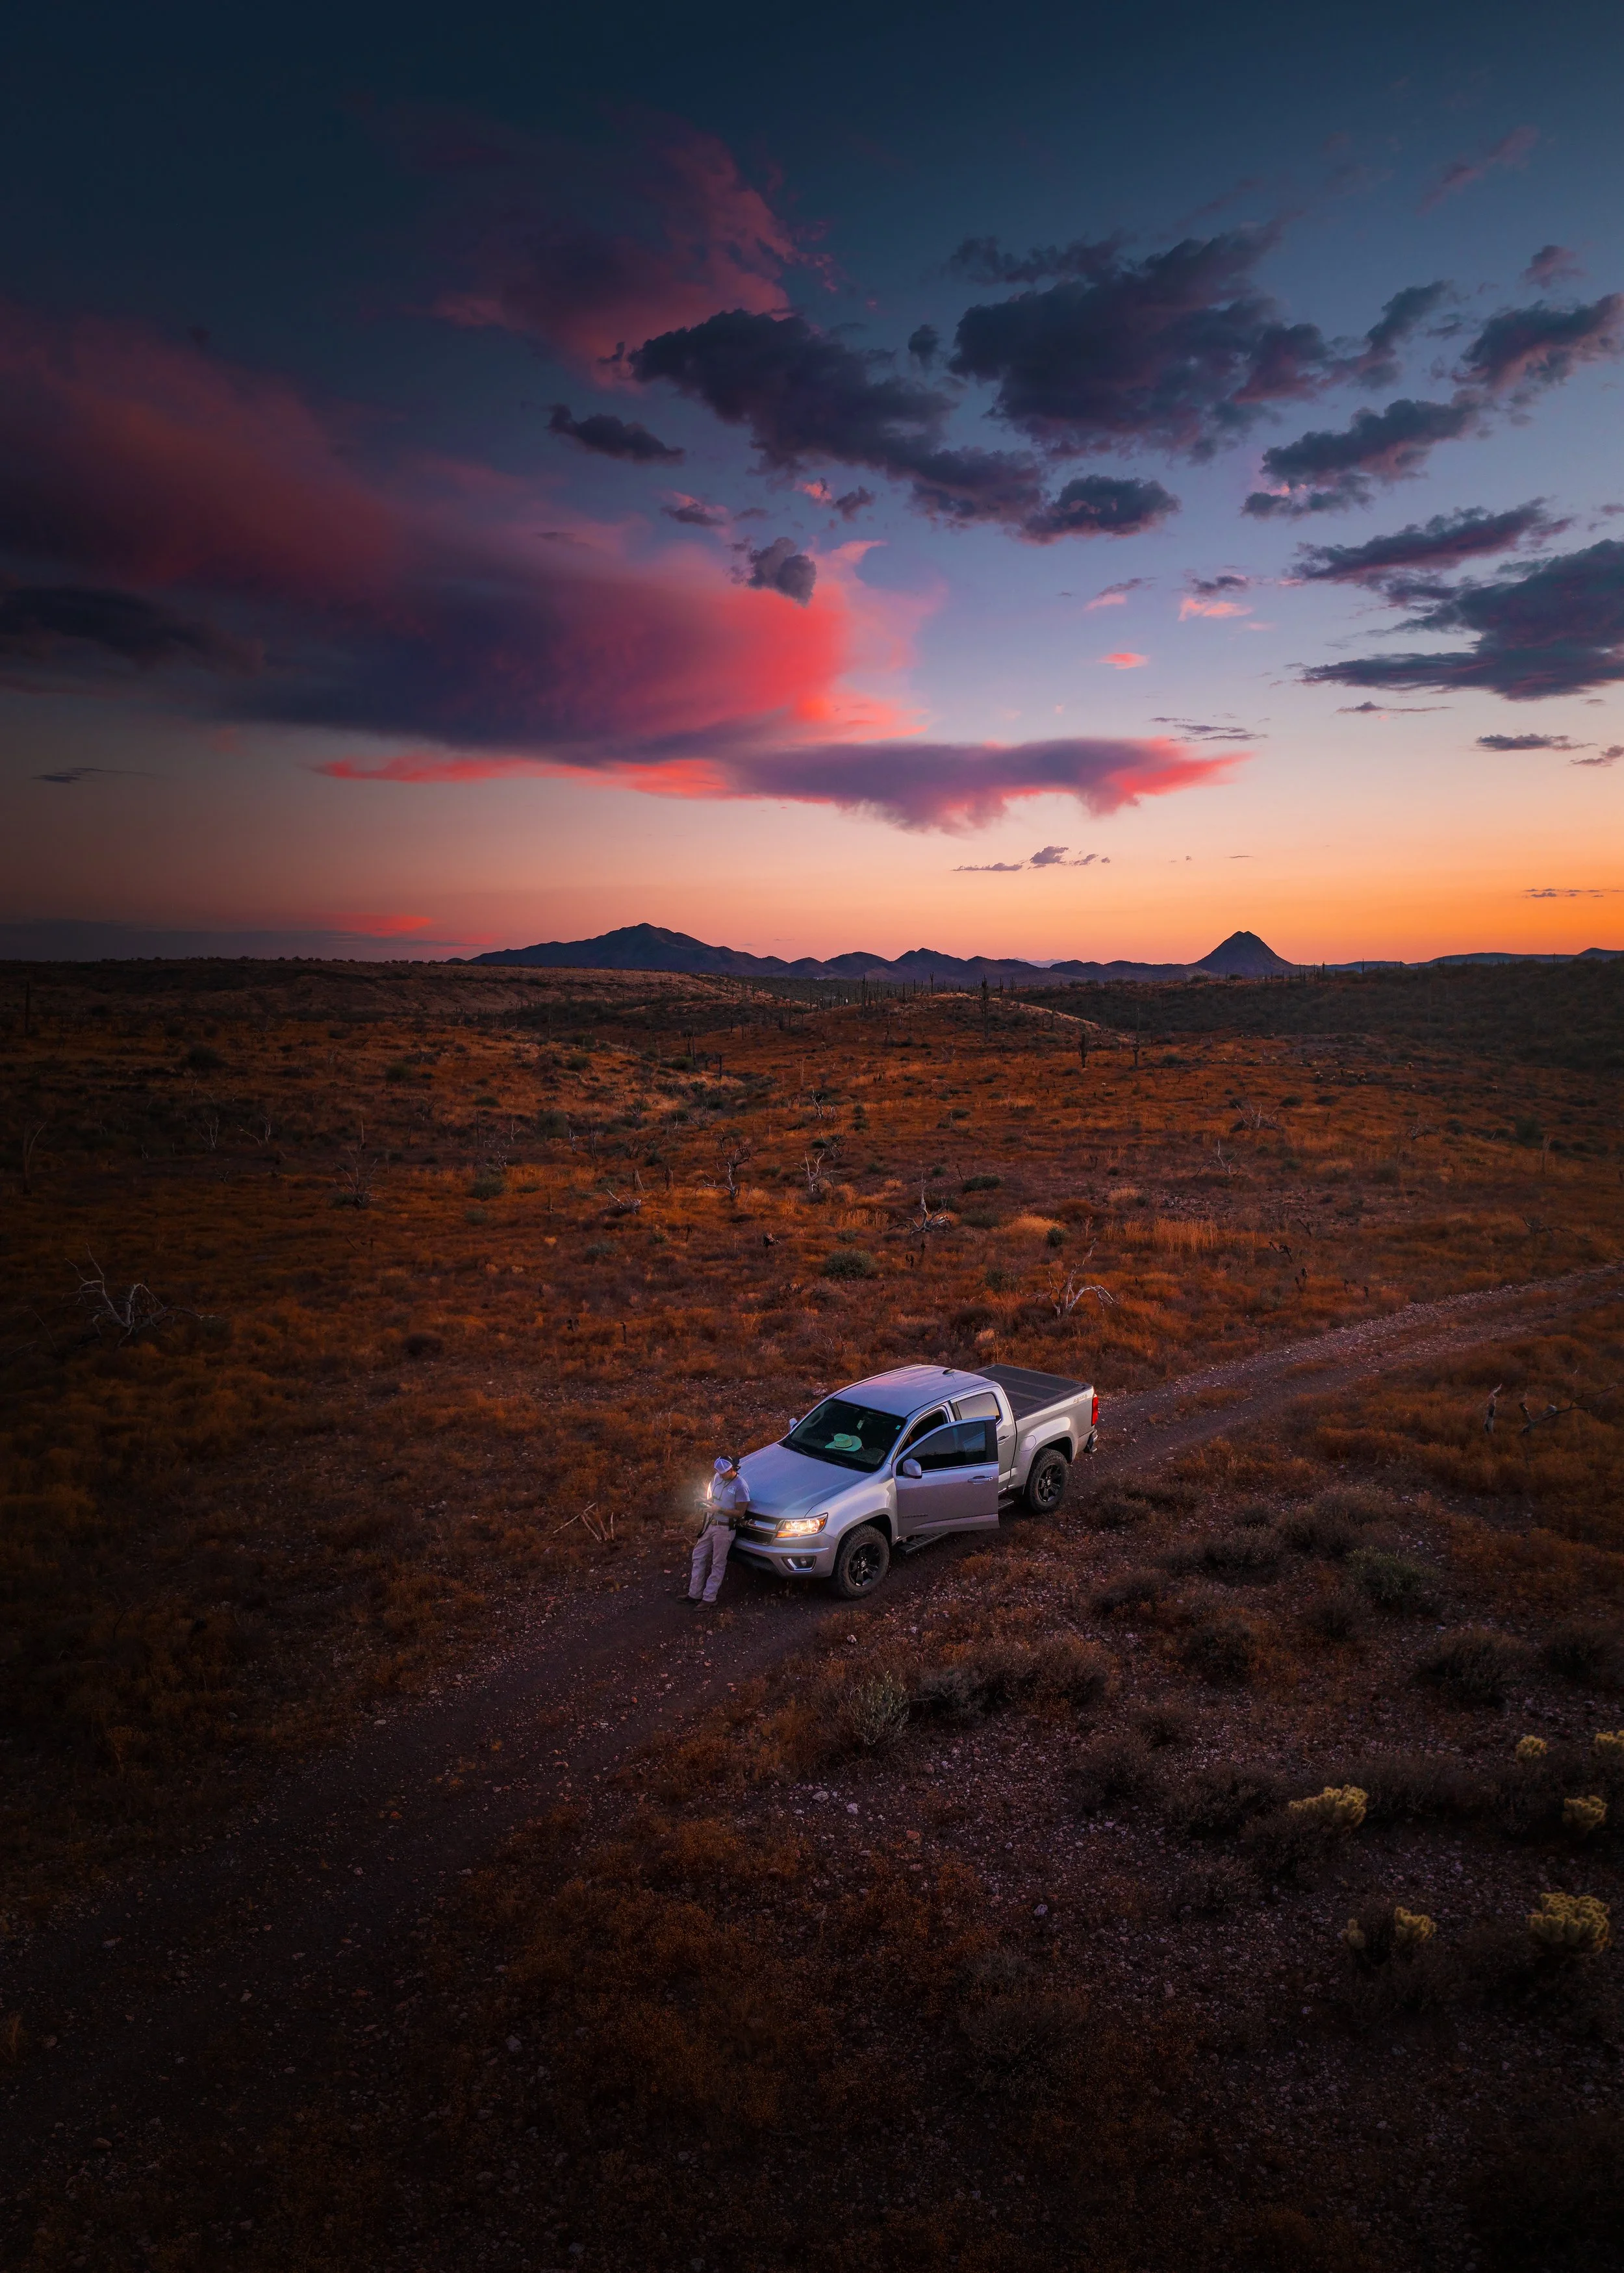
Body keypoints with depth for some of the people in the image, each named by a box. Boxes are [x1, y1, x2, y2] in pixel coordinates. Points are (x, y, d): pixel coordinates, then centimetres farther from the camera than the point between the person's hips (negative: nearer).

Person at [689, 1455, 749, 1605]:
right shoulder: (717, 1478, 3)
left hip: (725, 1529, -8)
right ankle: (694, 1594, 21)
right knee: (698, 1558, 11)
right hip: (710, 1525, 8)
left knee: (718, 1564, 3)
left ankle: (709, 1598, 11)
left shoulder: (740, 1486, -18)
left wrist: (719, 1510, -26)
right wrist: (704, 1501, -6)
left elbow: (740, 1512, -18)